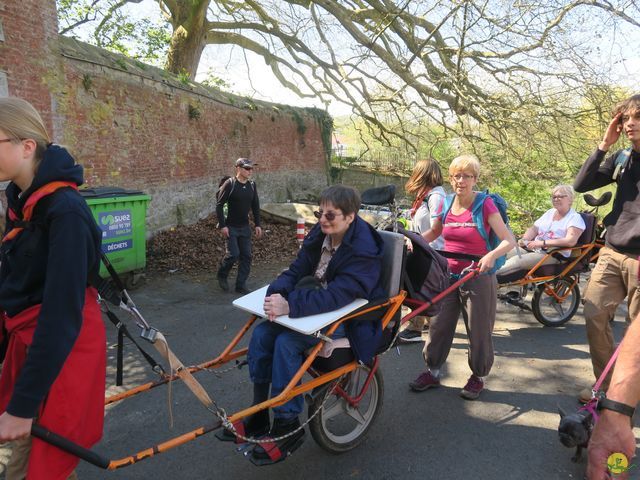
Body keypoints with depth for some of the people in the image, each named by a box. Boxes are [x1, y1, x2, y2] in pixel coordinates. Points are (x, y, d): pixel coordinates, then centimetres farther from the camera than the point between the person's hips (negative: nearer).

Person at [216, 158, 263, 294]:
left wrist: (258, 225, 7)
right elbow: (219, 205, -11)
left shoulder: (252, 185, 4)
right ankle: (222, 275, 19)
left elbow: (255, 206, 12)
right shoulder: (230, 184, -12)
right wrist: (222, 225, -16)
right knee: (233, 254, -10)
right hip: (231, 227, -5)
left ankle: (241, 285, 15)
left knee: (246, 256, 3)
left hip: (245, 227, 5)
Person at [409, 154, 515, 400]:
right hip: (448, 275, 5)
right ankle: (432, 372, 26)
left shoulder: (485, 204, -11)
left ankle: (478, 377, 27)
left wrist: (492, 255, -34)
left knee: (479, 330, 7)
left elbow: (509, 240, -16)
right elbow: (434, 231, 20)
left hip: (478, 277, -4)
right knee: (438, 325, 10)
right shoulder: (446, 204, 3)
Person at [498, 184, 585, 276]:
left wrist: (542, 243, -23)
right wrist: (524, 239, -6)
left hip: (554, 255, -7)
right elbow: (534, 228, 17)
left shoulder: (575, 218, -3)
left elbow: (570, 241, -19)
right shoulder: (550, 212, 19)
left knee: (517, 260, -32)